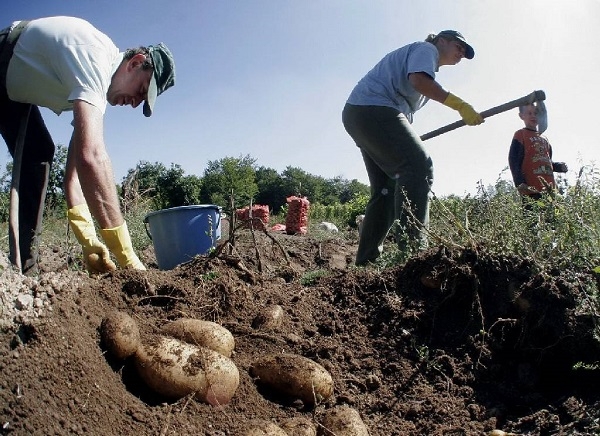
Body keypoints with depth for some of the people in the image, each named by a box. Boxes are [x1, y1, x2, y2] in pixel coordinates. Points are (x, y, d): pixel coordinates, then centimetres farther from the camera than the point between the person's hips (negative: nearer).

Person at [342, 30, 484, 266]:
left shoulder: (425, 60, 34)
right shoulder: (426, 48, 6)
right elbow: (419, 80, -17)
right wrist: (460, 105, -19)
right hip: (373, 108, -10)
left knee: (387, 186, 7)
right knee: (419, 166, -23)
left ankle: (366, 259, 7)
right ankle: (412, 247, -32)